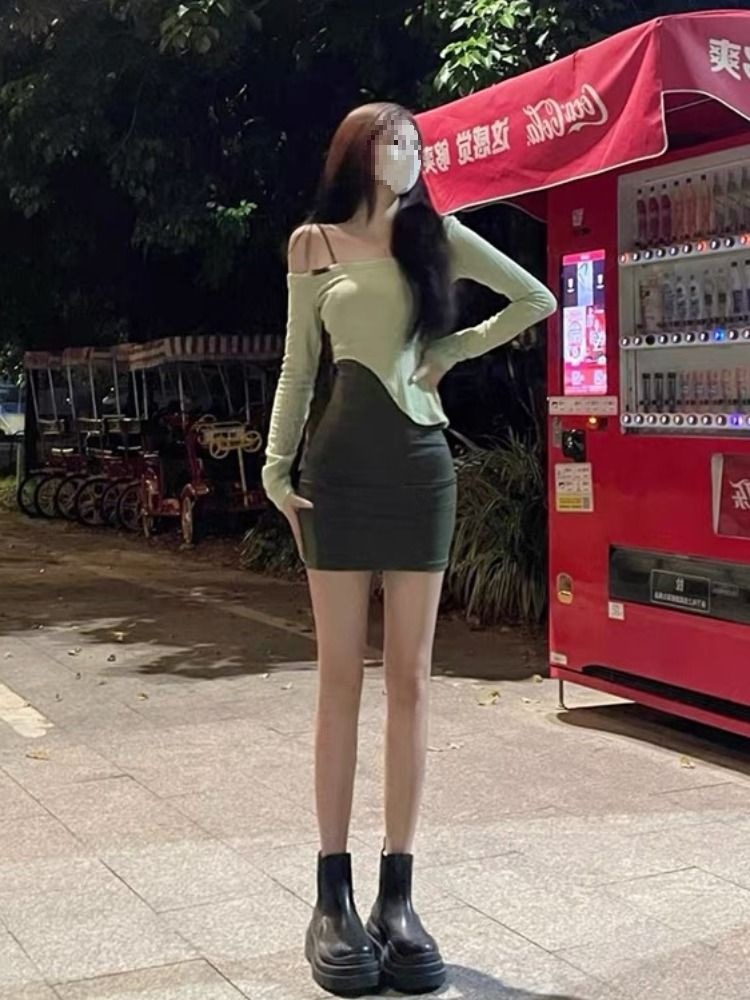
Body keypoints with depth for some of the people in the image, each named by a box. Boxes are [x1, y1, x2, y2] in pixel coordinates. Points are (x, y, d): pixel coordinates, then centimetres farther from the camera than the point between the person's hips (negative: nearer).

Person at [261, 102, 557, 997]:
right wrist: (276, 463, -3)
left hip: (421, 463, 1)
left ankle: (398, 895, 9)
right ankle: (332, 897, 7)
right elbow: (298, 366, 8)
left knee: (410, 680, 1)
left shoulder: (438, 238, 10)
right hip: (342, 463, -1)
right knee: (340, 678, 0)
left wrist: (454, 350, 7)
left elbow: (536, 299, 16)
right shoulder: (313, 244, 8)